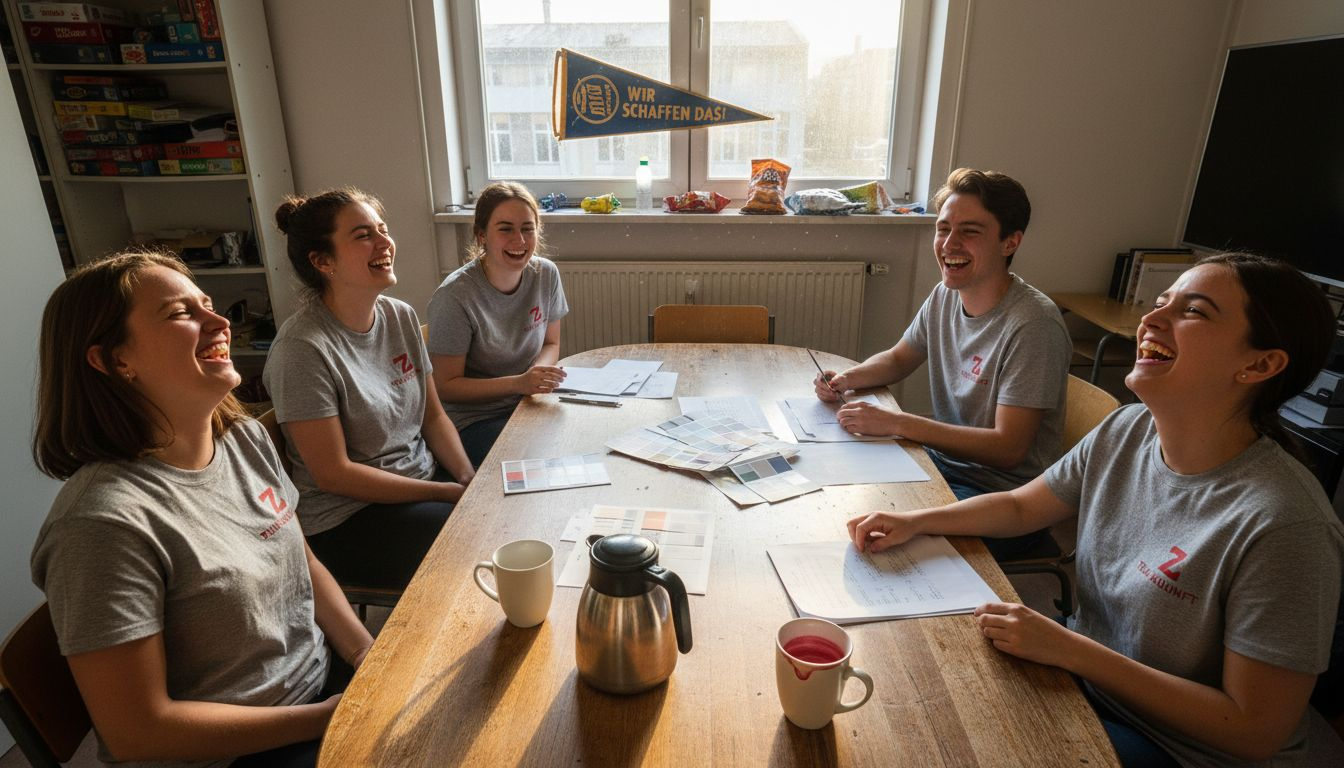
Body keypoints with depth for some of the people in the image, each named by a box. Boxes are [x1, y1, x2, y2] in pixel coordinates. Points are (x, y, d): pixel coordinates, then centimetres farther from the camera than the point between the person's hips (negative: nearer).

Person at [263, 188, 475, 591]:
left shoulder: (402, 317, 2)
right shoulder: (303, 348, -19)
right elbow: (333, 473, -18)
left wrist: (472, 480, -8)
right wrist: (451, 493, -17)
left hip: (426, 476, 7)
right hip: (347, 519, -7)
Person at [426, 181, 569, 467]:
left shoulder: (546, 274, -3)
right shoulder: (455, 296, -19)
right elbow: (446, 386, -13)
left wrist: (539, 371, -13)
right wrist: (519, 383, -26)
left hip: (530, 404, 6)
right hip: (473, 419, -6)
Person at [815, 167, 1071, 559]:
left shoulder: (1032, 325, -23)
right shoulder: (945, 296, 0)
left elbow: (1008, 448, -25)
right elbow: (899, 359, 17)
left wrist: (896, 422, -28)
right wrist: (847, 378, -5)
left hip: (1004, 495, -7)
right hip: (945, 460, 7)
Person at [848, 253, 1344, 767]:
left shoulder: (1281, 525, -28)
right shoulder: (1126, 432, -8)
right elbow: (1020, 506, 6)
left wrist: (1069, 648, -25)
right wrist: (915, 522, -9)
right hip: (1086, 673, 6)